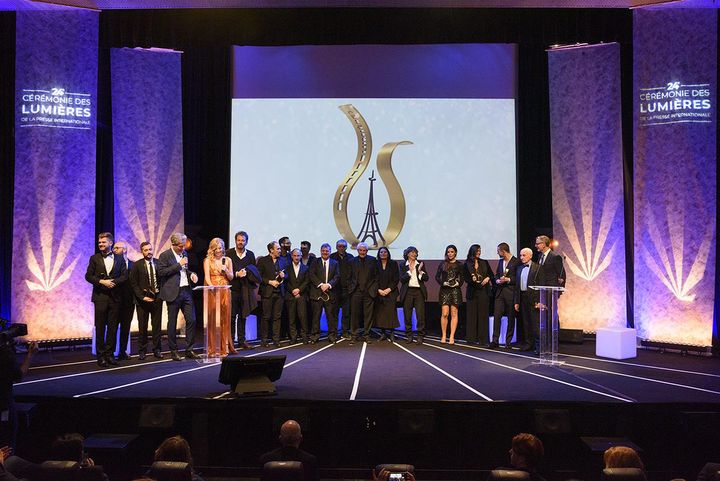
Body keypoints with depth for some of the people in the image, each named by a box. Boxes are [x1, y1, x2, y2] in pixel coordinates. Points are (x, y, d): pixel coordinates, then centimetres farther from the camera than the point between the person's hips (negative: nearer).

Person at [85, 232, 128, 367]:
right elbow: (88, 276, 1)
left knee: (113, 327, 4)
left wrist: (113, 281, -14)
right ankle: (100, 356, 7)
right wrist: (102, 281, -14)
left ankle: (109, 354, 11)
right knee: (100, 327, 1)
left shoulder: (119, 258, 7)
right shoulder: (94, 258, 6)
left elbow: (124, 276, 3)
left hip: (115, 296, 1)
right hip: (100, 296, -1)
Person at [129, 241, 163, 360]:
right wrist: (142, 297, -10)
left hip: (157, 298, 2)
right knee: (142, 327, 3)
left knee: (157, 326, 6)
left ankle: (156, 349, 14)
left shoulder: (159, 263, 6)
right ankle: (142, 350, 13)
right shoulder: (137, 265, 0)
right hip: (143, 300, -2)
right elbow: (133, 284, -2)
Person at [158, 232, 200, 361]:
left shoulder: (184, 254, 14)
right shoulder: (164, 256, -6)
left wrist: (191, 274, 6)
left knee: (191, 320, 2)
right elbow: (161, 272, -16)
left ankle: (189, 350, 11)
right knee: (172, 323, 4)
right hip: (173, 293, -6)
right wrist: (179, 265, -16)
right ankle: (173, 350, 14)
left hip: (186, 291, 6)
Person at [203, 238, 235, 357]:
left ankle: (225, 347, 10)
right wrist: (212, 286, -25)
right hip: (212, 292, -2)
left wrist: (226, 270, -8)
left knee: (225, 319, 3)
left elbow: (231, 277, 12)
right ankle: (212, 349, -1)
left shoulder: (227, 260, 12)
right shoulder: (208, 261, 4)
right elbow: (207, 277, -7)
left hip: (225, 292, 3)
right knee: (212, 319, -4)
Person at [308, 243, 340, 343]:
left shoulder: (335, 263, 13)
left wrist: (329, 284, -13)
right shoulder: (315, 262, 9)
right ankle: (314, 335, 7)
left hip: (330, 293, 1)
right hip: (317, 293, -1)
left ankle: (332, 335, 8)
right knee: (316, 315, 1)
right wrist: (320, 284, -14)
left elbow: (337, 277, 4)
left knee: (331, 315, 1)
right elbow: (311, 275, -2)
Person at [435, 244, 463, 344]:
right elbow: (437, 276, 7)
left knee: (454, 314, -1)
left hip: (455, 290, 0)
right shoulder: (442, 264, 10)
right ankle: (444, 336, 3)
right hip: (444, 290, 0)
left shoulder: (459, 265, 8)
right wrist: (443, 283, -7)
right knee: (444, 314, -6)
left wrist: (458, 283, -10)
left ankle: (452, 337, 2)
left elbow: (462, 278, 7)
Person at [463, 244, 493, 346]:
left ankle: (483, 339, 0)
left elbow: (491, 274, 13)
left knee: (483, 315, -1)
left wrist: (488, 278, -7)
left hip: (483, 292, 2)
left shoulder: (484, 263, 11)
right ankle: (472, 338, 8)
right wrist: (472, 279, -20)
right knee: (472, 315, 2)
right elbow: (465, 278, -1)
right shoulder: (466, 265, 3)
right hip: (472, 292, -1)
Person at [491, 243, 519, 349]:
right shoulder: (500, 261, 16)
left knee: (511, 318, 4)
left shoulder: (516, 262, -7)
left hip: (511, 292, -6)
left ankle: (508, 342, 11)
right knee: (496, 316, -2)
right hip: (500, 292, 6)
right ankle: (495, 340, -1)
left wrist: (508, 279, -15)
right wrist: (497, 280, 1)